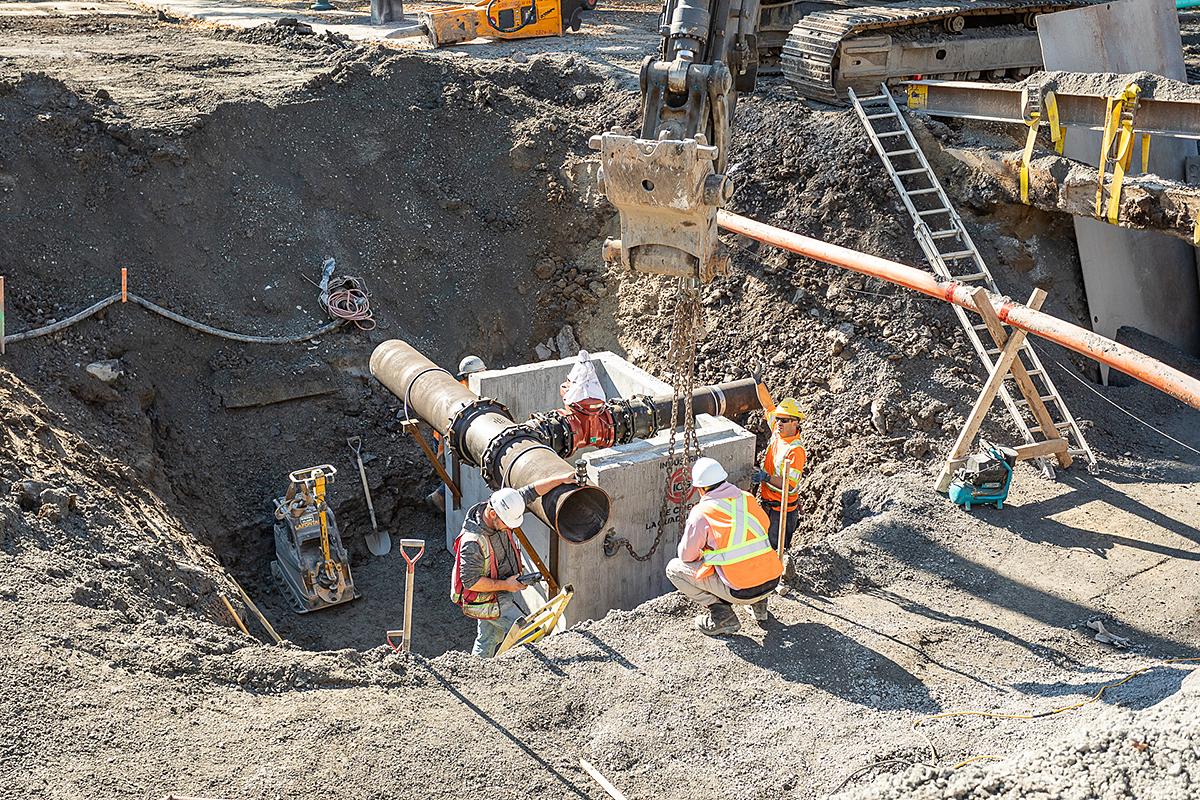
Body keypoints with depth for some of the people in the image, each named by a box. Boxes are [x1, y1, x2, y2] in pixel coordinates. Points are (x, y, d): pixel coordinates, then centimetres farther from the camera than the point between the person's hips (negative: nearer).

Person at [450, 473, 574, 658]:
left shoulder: (503, 511, -12)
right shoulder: (473, 542, -33)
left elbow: (531, 492, -4)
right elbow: (470, 582, -28)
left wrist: (561, 479, -9)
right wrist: (505, 585, -21)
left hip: (500, 594, 8)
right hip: (487, 601, -8)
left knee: (487, 640, 22)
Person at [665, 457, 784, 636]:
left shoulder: (701, 512, -10)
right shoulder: (749, 499, 6)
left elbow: (686, 556, -1)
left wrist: (702, 555, 24)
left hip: (741, 591, -6)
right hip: (772, 581, 6)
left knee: (674, 568, 8)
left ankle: (720, 615, 2)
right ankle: (759, 602, 23)